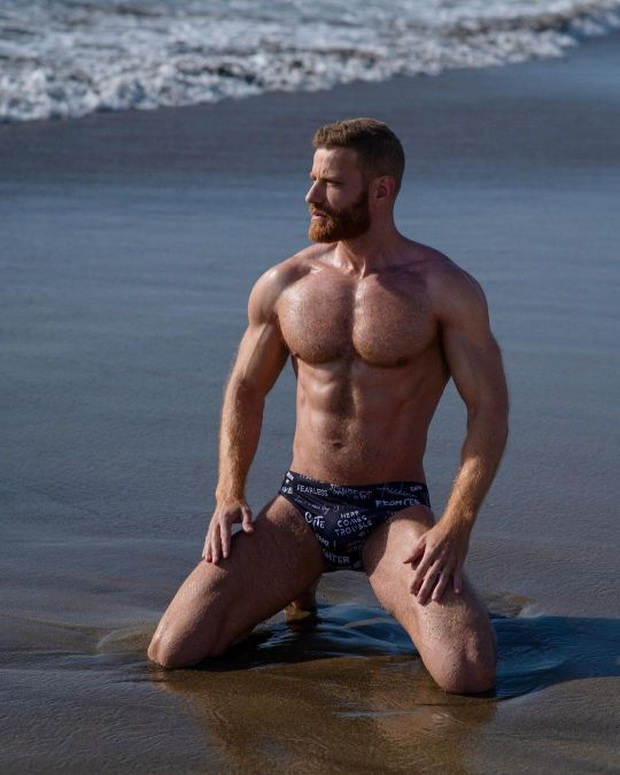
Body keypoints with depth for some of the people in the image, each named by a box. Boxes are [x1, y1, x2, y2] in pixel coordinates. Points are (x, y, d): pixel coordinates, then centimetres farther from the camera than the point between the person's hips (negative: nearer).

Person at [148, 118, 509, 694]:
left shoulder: (446, 289, -6)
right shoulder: (283, 285, 3)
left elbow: (489, 411, -6)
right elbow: (245, 391, 15)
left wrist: (455, 528, -18)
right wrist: (229, 496, 0)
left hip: (394, 513, -3)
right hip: (298, 507, 3)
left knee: (468, 676, -26)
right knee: (171, 654, -13)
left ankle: (432, 586, 11)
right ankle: (297, 581, 17)